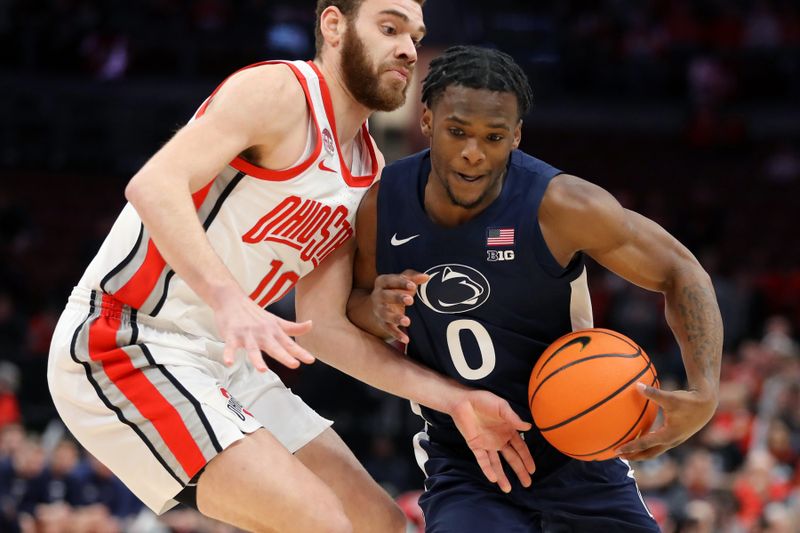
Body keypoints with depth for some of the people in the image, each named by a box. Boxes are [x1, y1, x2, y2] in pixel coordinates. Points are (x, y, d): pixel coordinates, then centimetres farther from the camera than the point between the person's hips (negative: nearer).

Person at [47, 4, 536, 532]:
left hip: (222, 358, 10)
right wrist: (229, 300, -44)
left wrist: (453, 398, 0)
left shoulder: (368, 172, 12)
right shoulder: (280, 92, -14)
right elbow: (155, 185, -29)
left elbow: (323, 324, 9)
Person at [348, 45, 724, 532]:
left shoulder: (560, 206, -21)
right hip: (463, 466, 1)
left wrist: (704, 394, -25)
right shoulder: (384, 203, -10)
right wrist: (376, 310, -18)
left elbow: (681, 274, -11)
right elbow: (353, 305, 8)